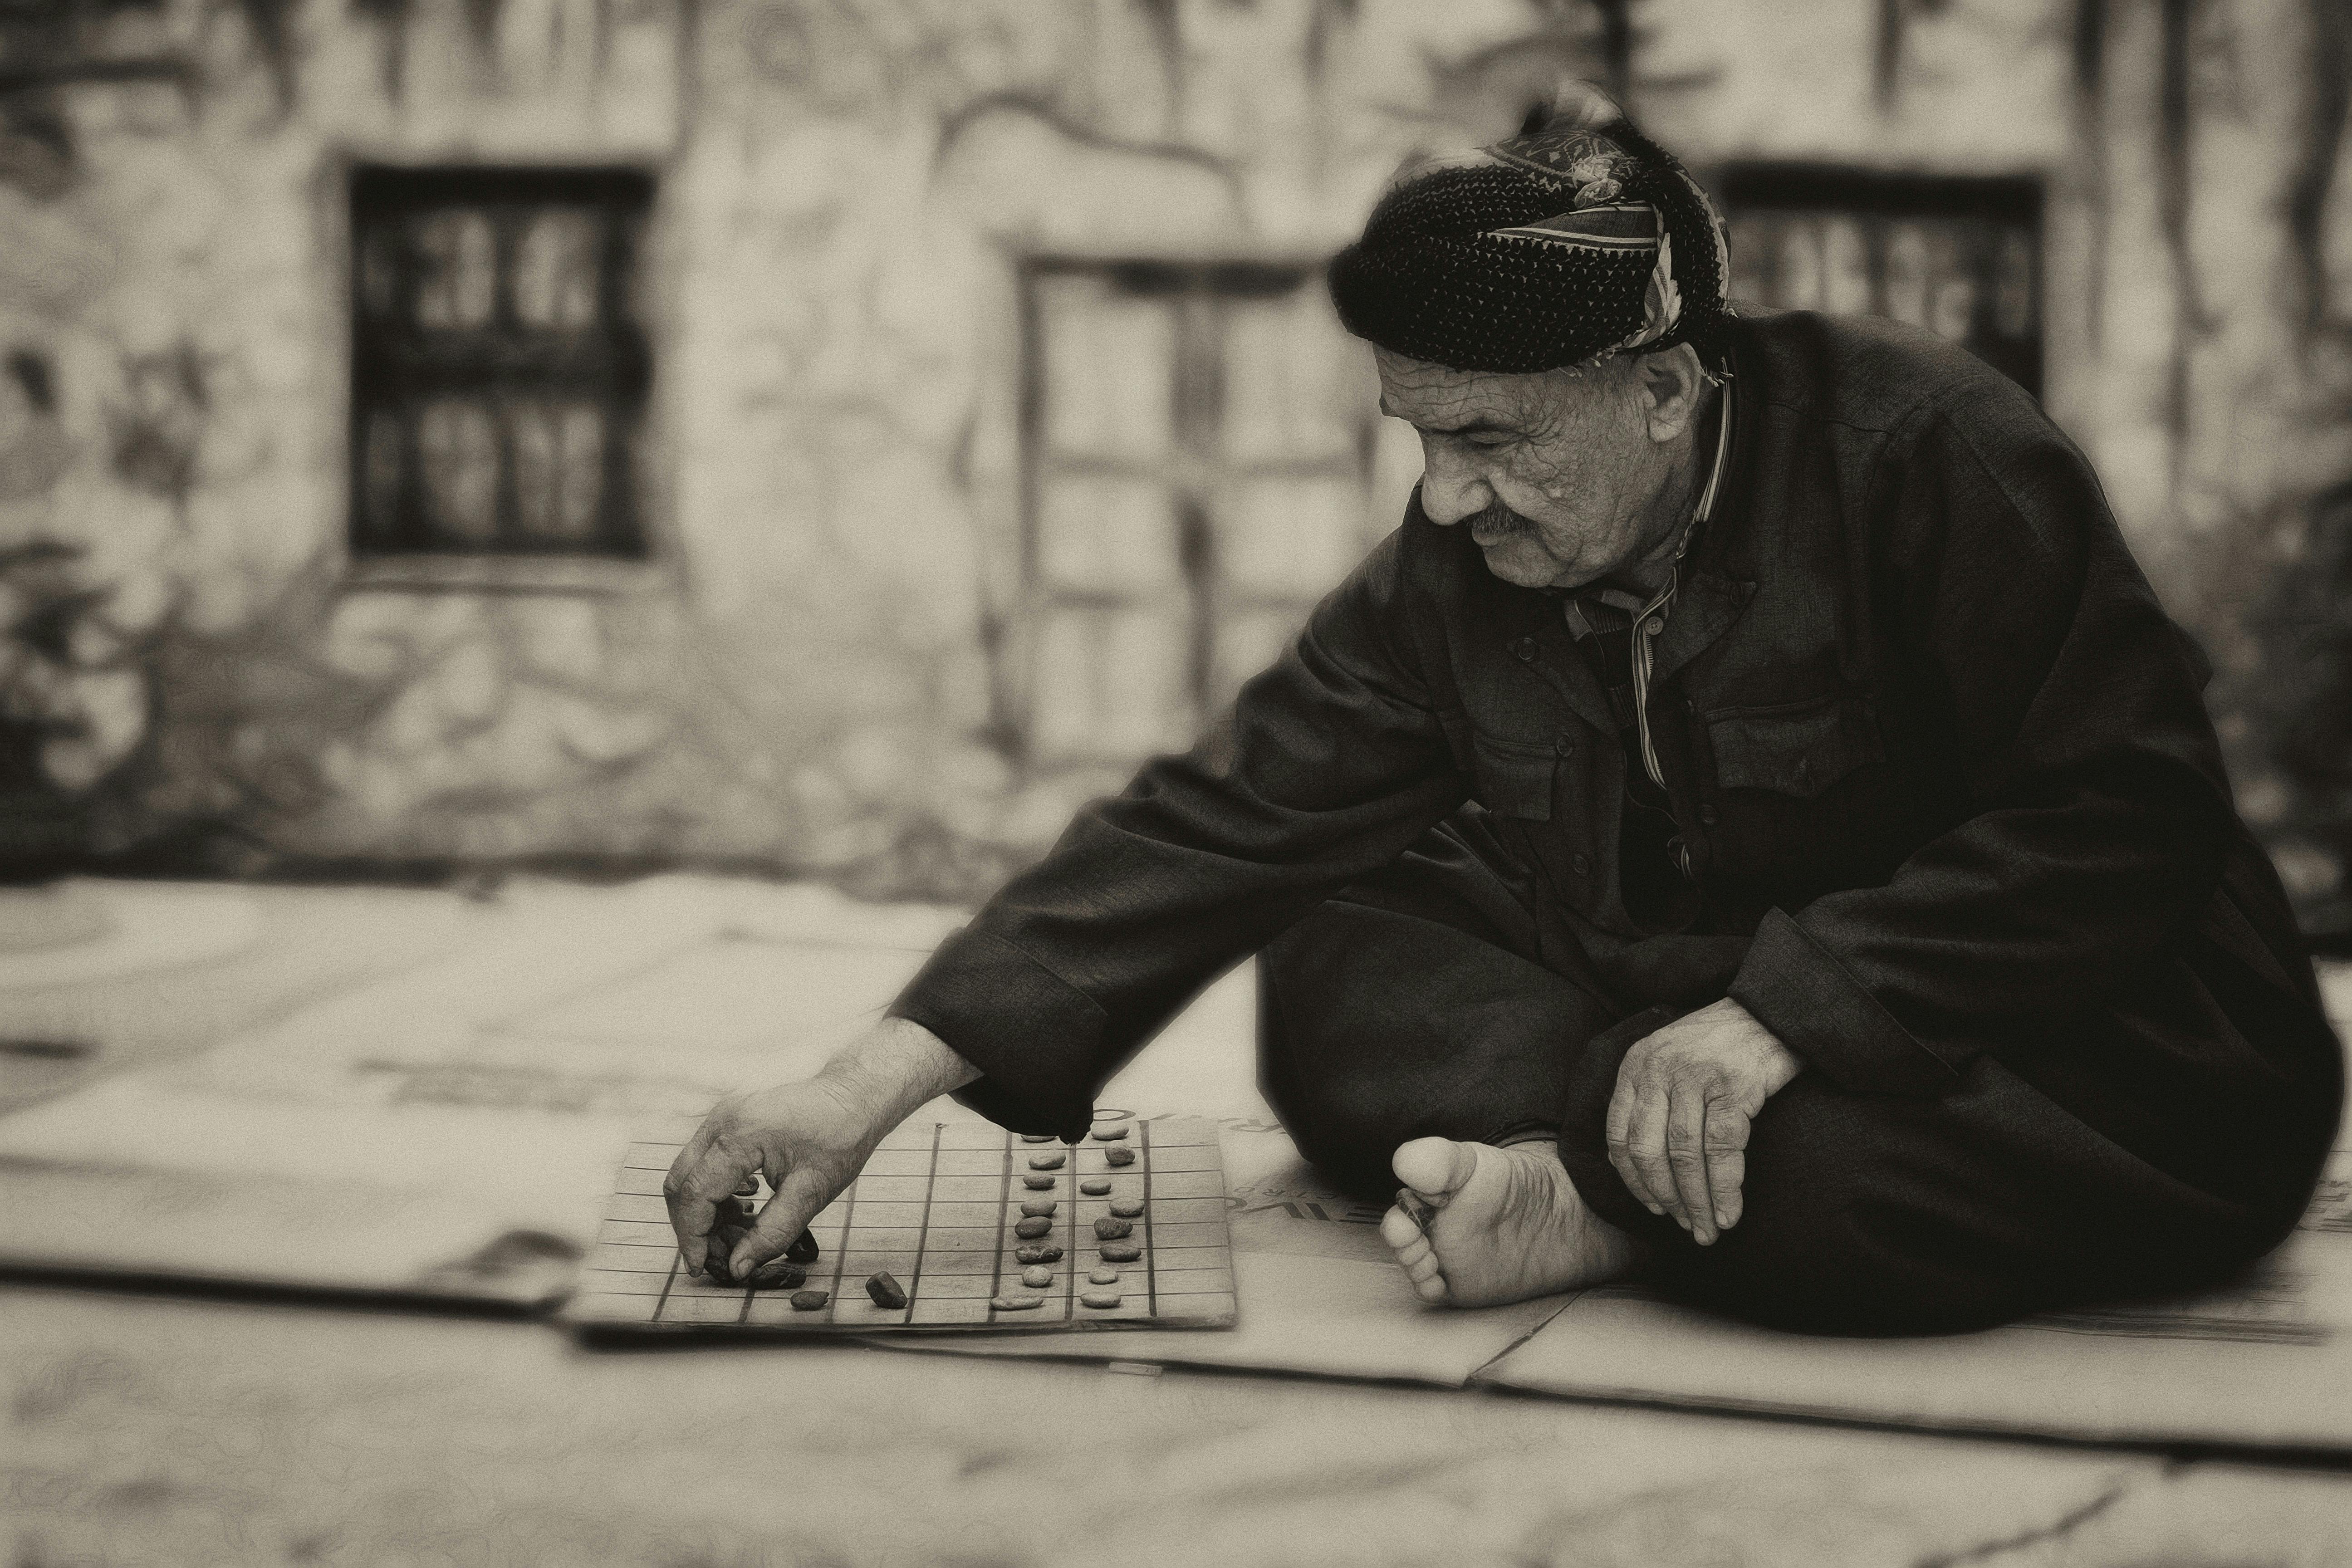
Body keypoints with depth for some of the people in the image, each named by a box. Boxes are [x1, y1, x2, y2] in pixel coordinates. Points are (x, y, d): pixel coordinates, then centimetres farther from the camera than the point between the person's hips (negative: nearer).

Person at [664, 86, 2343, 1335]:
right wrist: (881, 1079, -20)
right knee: (1331, 981, -10)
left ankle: (1588, 1202, -10)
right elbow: (1221, 825, -10)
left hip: (2108, 1052, -5)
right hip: (1694, 1009, 5)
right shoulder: (1449, 579, -5)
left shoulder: (1928, 456, -19)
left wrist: (1791, 1005, -31)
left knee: (1817, 1179, -39)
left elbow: (2124, 813, -21)